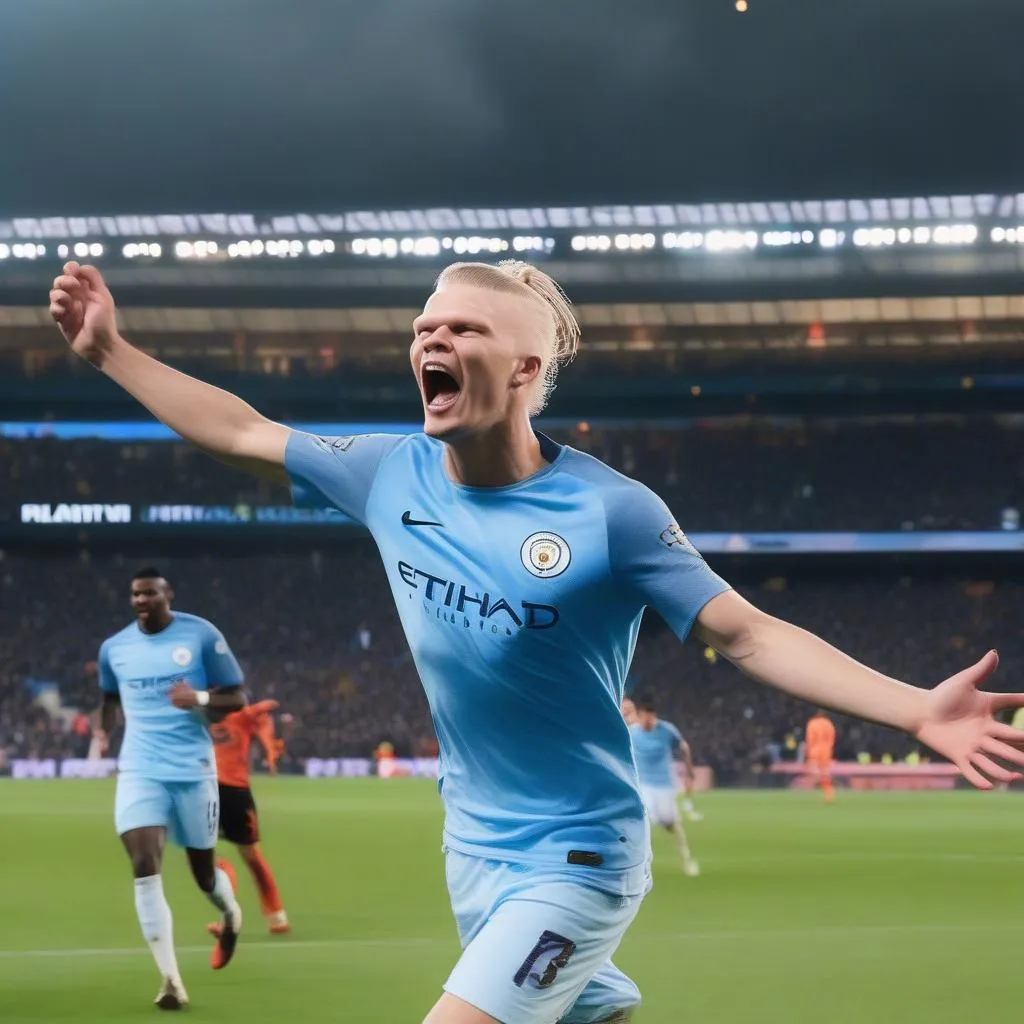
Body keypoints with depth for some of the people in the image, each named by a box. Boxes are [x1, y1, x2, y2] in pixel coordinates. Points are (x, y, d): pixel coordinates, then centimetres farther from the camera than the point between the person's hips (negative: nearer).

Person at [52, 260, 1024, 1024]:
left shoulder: (609, 512, -20)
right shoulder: (393, 474, -5)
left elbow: (748, 635, -18)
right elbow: (242, 433, 7)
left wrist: (917, 708, -28)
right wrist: (108, 348, 6)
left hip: (573, 860, -6)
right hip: (473, 851, 6)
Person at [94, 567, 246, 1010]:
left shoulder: (202, 636, -5)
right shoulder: (114, 648, 5)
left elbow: (236, 699, -2)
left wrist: (200, 699, -21)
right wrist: (103, 732, 5)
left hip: (192, 769, -1)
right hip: (140, 770, 2)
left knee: (202, 872, 11)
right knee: (145, 869, -17)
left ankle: (230, 915, 49)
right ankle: (171, 979, -15)